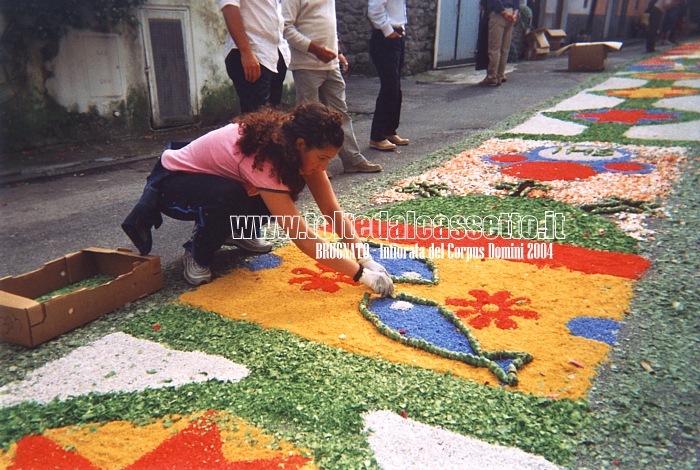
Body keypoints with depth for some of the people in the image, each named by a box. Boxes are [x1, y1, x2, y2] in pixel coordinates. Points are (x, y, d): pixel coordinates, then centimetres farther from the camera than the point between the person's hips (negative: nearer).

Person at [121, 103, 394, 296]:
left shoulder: (299, 148, -16)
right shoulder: (262, 158, -38)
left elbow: (333, 211, -15)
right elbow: (301, 236, -41)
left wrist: (365, 258, -26)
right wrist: (361, 274, -41)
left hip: (213, 178, 7)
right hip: (170, 181, -7)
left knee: (293, 184, -10)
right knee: (231, 197, -38)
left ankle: (237, 233, 12)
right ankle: (197, 254, -8)